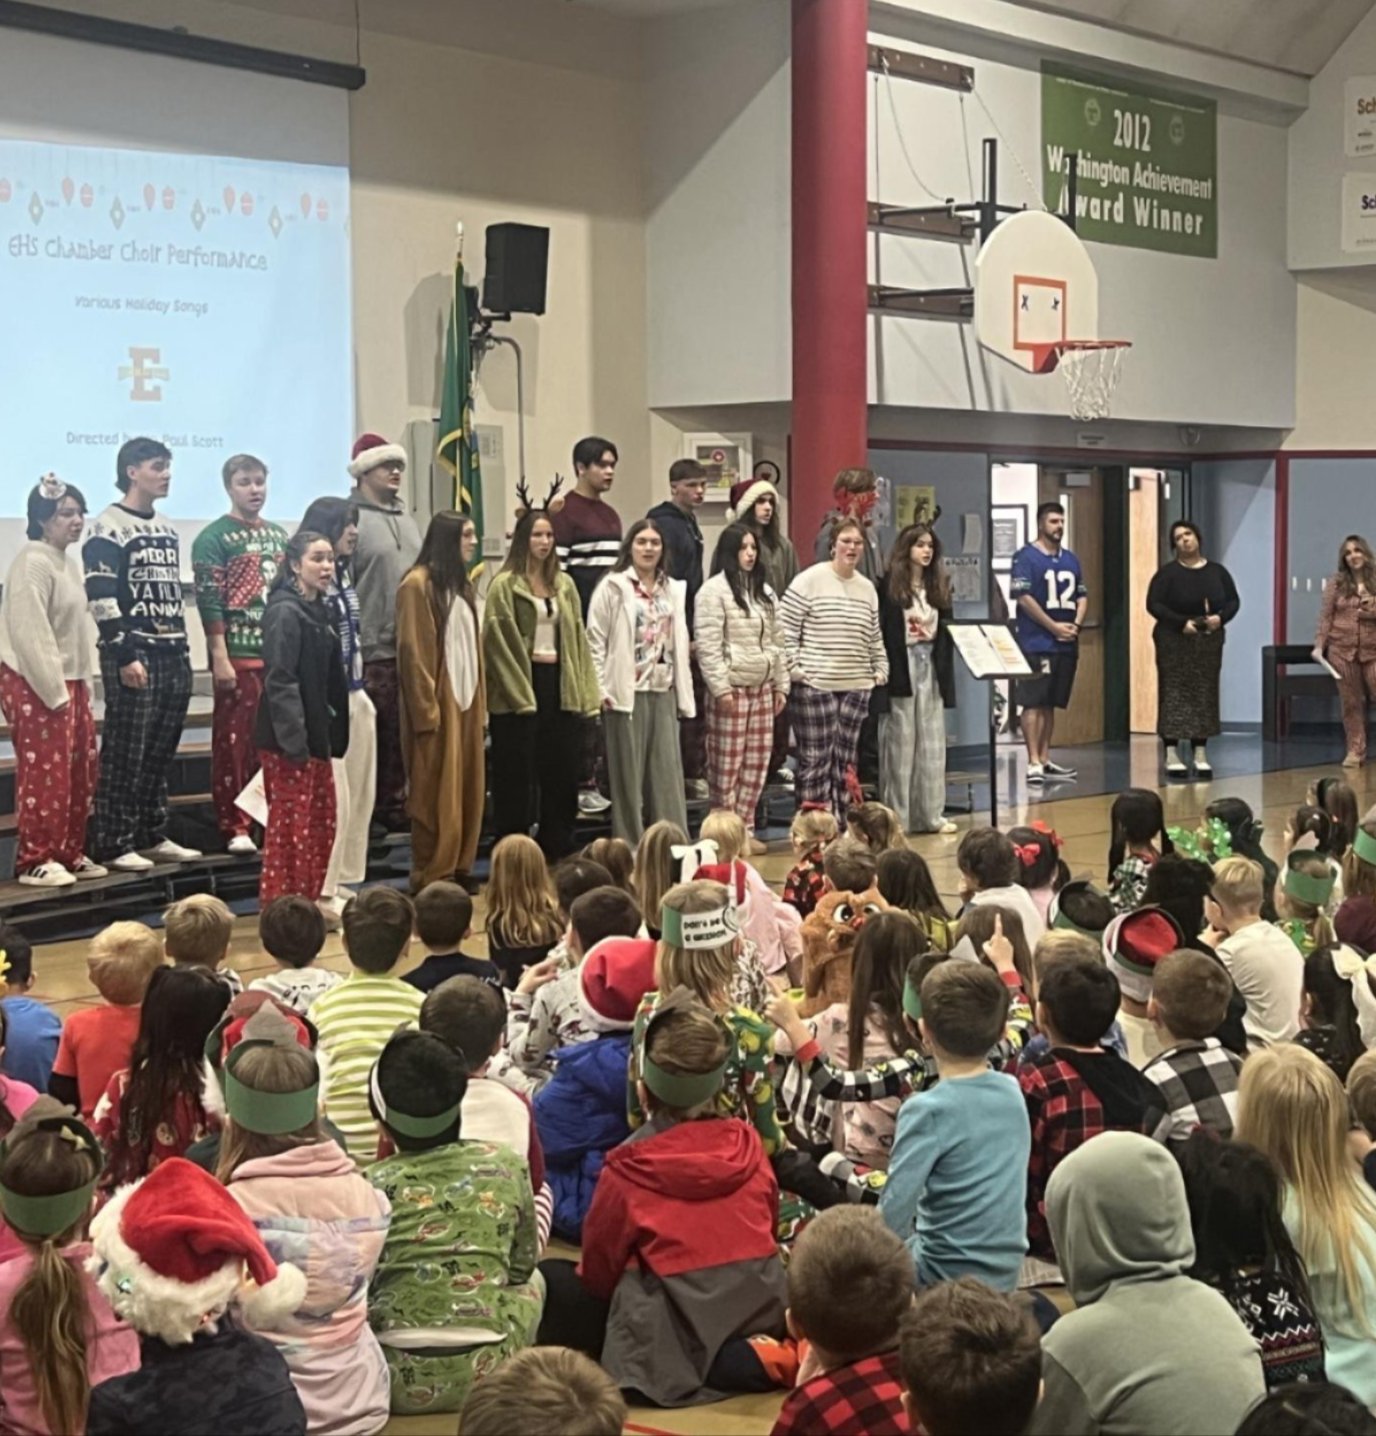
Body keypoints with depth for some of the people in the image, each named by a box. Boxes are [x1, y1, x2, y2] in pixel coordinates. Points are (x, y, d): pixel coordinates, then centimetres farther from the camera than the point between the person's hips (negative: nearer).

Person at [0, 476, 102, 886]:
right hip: (35, 685, -10)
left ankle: (69, 853, 22)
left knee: (81, 772, 12)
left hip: (69, 682, 10)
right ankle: (35, 862, 0)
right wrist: (53, 689, -20)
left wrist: (81, 684, 13)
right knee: (45, 774, -7)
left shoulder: (65, 562, 13)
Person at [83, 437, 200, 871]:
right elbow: (102, 598, -14)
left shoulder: (167, 529, 18)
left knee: (159, 753, 11)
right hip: (134, 656, -8)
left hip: (173, 656, 8)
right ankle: (114, 845, -2)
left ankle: (152, 837, 19)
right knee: (125, 753, -6)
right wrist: (125, 655, -18)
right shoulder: (108, 527, -8)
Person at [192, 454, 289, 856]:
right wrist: (220, 658, -15)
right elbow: (209, 601, -9)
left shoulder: (279, 535, 16)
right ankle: (235, 827, 1)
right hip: (239, 656, -6)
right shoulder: (213, 538, -3)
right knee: (233, 743, -3)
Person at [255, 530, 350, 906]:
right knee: (289, 828, -4)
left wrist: (334, 733, 15)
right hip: (289, 742, -9)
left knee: (321, 826, 14)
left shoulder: (319, 611, 14)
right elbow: (279, 682, -21)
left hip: (317, 737, 9)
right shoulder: (285, 613, -14)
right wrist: (293, 740, -25)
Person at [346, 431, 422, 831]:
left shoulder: (406, 520, 18)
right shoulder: (352, 518, -8)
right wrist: (352, 646, -14)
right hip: (371, 652, -7)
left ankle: (395, 808, 18)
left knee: (400, 736, 10)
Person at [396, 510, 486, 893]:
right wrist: (426, 709, -19)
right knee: (436, 795, -5)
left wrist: (480, 703, 13)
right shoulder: (418, 584, -11)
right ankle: (430, 878, 0)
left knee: (467, 790, 9)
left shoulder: (463, 585, 16)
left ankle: (459, 869, 17)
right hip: (438, 705, -8)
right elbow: (413, 652, -15)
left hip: (466, 703, 8)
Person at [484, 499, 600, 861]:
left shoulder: (564, 585, 14)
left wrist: (586, 692, 5)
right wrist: (518, 691, -15)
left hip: (558, 685, 6)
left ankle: (558, 856, 17)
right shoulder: (505, 585, -5)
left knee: (560, 774, 9)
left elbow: (578, 638, 13)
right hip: (519, 690, -6)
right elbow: (498, 642, -10)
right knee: (517, 776, -2)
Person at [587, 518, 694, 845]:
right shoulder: (612, 587, -2)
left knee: (668, 771, 4)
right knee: (628, 773, 0)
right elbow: (596, 641, -5)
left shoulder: (673, 590, 15)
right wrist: (602, 690, -11)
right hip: (628, 693, -5)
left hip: (664, 692, 5)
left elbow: (679, 644, 16)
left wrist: (685, 694, 10)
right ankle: (630, 847, 6)